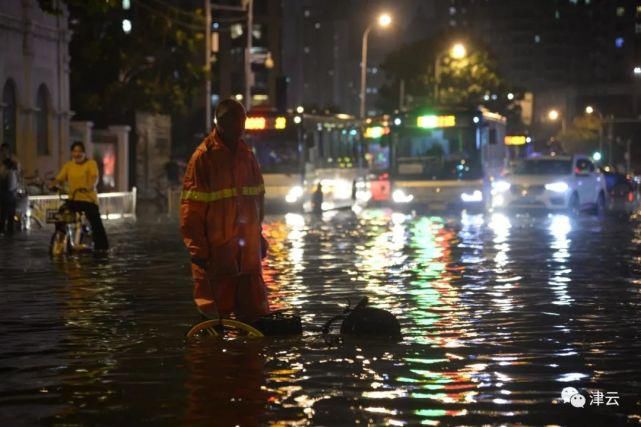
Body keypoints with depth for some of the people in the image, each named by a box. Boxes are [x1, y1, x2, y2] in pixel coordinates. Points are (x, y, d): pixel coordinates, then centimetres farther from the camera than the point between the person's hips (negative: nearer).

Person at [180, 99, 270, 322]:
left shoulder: (247, 155, 10)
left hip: (248, 251, 6)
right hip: (215, 252, -6)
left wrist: (258, 235, 16)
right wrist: (197, 249, -13)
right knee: (215, 312, 2)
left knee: (255, 311, 8)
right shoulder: (203, 157, -9)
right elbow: (191, 208, -11)